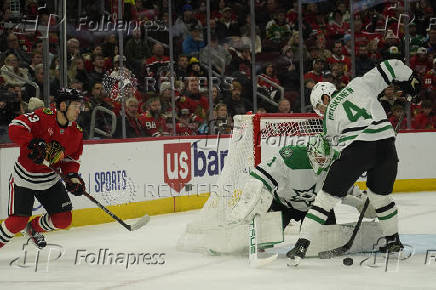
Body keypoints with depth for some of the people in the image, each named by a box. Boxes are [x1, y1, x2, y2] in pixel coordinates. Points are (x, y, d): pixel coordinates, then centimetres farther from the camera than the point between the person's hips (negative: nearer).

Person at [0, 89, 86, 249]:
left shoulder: (76, 132, 0)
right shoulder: (42, 116, -19)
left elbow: (72, 159, 9)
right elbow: (15, 128, -29)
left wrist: (72, 176, -10)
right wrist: (34, 145, -38)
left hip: (50, 180, 6)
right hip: (24, 178, -6)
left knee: (63, 218, 1)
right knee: (18, 221, -12)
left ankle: (34, 229, 29)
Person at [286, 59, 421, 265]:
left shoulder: (329, 116, 18)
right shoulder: (359, 84, 21)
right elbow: (391, 67, 18)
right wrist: (411, 82, 33)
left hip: (357, 148, -3)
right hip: (386, 144, 3)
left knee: (327, 196, 4)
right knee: (381, 194, 27)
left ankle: (301, 246, -1)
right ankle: (393, 241, 37)